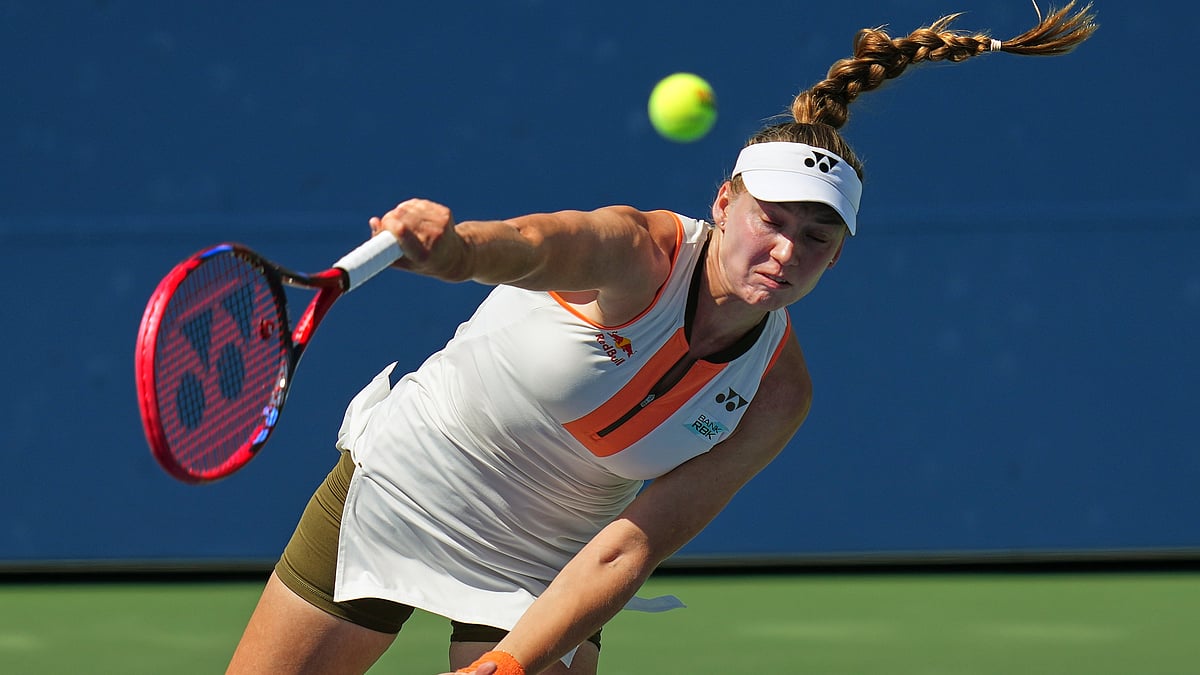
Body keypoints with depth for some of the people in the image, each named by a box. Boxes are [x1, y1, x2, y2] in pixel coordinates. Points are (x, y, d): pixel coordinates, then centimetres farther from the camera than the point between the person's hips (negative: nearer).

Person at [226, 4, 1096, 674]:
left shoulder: (777, 393, -14)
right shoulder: (636, 252, -24)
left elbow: (633, 547, -16)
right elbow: (542, 245, -49)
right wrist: (458, 243, -72)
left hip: (541, 575, 2)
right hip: (397, 484, -2)